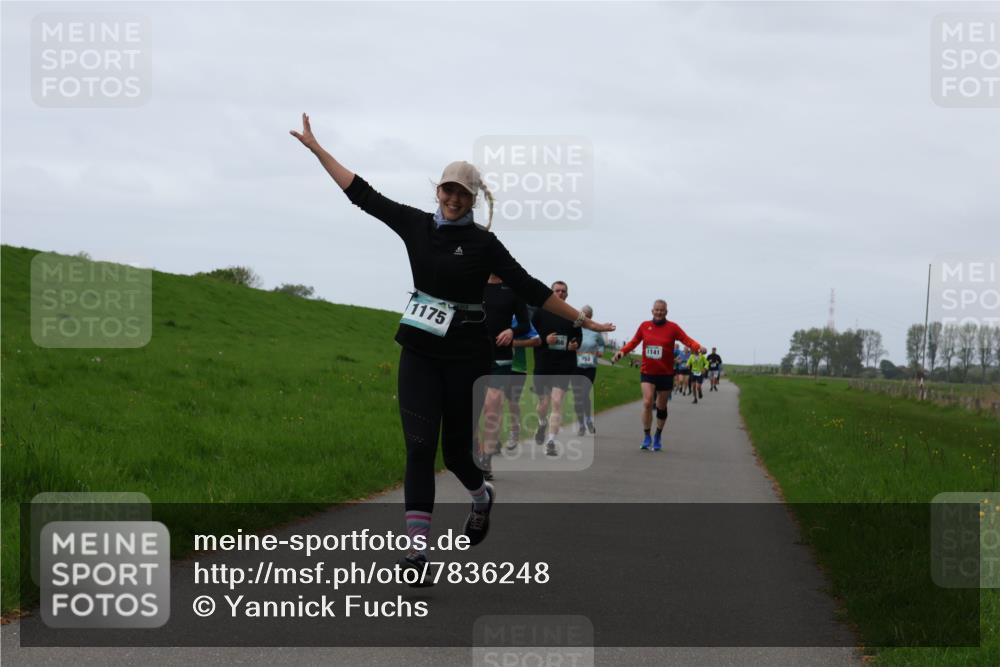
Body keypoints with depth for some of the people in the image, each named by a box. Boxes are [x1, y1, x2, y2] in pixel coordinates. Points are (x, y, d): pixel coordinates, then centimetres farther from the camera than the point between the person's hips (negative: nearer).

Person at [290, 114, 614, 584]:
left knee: (455, 451, 5)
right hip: (420, 354, 2)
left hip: (466, 357, -2)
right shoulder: (416, 225, 2)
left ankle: (482, 497, 42)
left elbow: (528, 289, -4)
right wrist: (316, 149, 4)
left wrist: (583, 321, -5)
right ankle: (417, 549, -11)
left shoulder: (483, 243, -6)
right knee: (419, 445, -9)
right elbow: (362, 194, 4)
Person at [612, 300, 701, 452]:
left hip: (665, 373, 0)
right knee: (647, 402, -17)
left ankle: (658, 437, 30)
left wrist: (698, 347, -33)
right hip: (647, 372, 0)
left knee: (661, 406, 11)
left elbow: (687, 340, -14)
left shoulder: (672, 327, -5)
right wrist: (622, 351, -6)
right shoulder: (644, 326, 1)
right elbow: (634, 342, 10)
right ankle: (646, 437, -5)